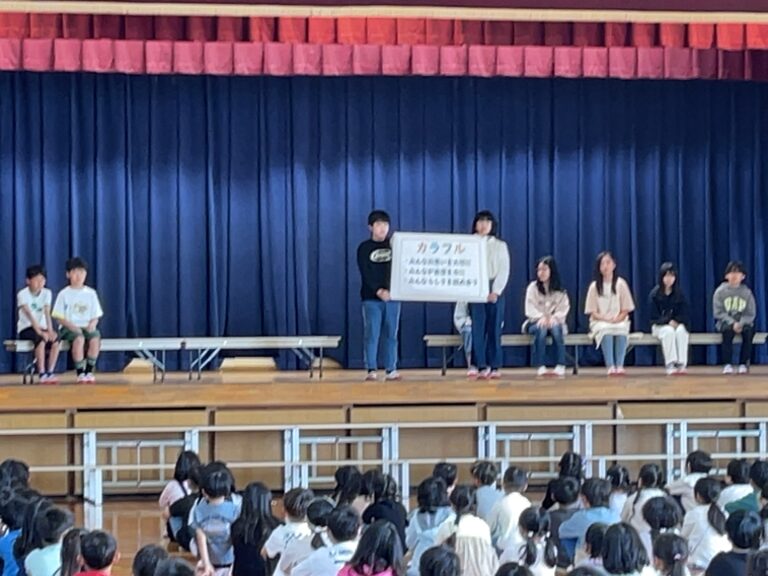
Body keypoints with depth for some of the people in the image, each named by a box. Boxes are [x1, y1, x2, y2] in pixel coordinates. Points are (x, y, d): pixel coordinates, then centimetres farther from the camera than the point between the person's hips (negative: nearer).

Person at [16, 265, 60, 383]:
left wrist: (50, 331, -21)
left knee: (55, 339, -27)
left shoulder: (47, 293, 3)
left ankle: (50, 372, -26)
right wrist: (39, 331, -32)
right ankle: (42, 374, -36)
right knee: (41, 339, -35)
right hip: (26, 329, -4)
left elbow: (47, 314, -6)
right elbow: (29, 315, -21)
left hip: (41, 327, 4)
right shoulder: (23, 294, -10)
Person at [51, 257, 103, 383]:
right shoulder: (64, 294, 2)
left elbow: (96, 316, 9)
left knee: (95, 339, -31)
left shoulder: (91, 293, 9)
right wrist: (71, 326, -17)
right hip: (68, 327, -2)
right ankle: (80, 373, -27)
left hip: (87, 326, 3)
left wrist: (92, 324, -13)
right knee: (79, 339, -36)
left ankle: (89, 371, -21)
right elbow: (59, 317, -1)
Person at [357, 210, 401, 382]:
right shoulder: (364, 248, 3)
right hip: (371, 298, -2)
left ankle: (391, 370, 5)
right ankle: (371, 370, -2)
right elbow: (365, 273, -6)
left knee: (391, 334, 2)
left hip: (392, 296, 2)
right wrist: (379, 291, -18)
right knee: (371, 334, -4)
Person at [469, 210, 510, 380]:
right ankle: (482, 367, -5)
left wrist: (496, 291, -10)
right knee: (478, 329, -5)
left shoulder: (500, 245, 8)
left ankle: (495, 366, 0)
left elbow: (504, 271, 1)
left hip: (494, 291, 0)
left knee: (494, 328, -1)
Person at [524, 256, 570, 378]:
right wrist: (541, 317, -25)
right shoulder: (533, 287, 2)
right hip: (535, 322, -1)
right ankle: (540, 367, -38)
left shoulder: (560, 291, 6)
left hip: (555, 321, 1)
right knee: (541, 328, -37)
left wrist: (554, 317, -23)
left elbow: (564, 308, -3)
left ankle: (560, 366, -38)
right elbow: (530, 309, -6)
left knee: (556, 328, -36)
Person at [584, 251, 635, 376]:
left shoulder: (621, 284, 4)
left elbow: (625, 310, 4)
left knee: (622, 329, -36)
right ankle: (610, 366, -45)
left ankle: (620, 366, -43)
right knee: (606, 330, -37)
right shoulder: (594, 286, 3)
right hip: (600, 322, -1)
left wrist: (617, 319, -16)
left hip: (619, 321, 1)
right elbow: (592, 312, 1)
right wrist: (605, 318, -17)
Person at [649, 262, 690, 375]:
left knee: (681, 331, -34)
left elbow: (684, 315, 3)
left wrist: (676, 321, -18)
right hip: (660, 326, -1)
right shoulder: (655, 294, -3)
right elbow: (654, 317, -5)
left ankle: (681, 364, -38)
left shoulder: (679, 294, 2)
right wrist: (668, 321, -20)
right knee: (669, 331, -36)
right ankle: (670, 365, -40)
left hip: (678, 324, 1)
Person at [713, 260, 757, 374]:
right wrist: (732, 323, -19)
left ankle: (743, 364, -21)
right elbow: (718, 312, -6)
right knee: (728, 330, -35)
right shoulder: (720, 291, -2)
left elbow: (751, 314, 0)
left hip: (743, 322, 1)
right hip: (725, 322, -1)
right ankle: (727, 364, -30)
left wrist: (741, 323, -18)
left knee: (749, 331, -31)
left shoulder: (747, 292, 2)